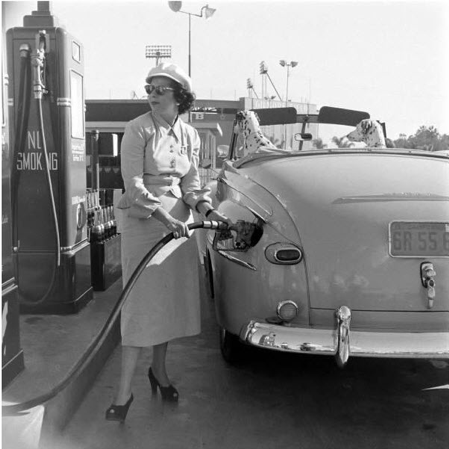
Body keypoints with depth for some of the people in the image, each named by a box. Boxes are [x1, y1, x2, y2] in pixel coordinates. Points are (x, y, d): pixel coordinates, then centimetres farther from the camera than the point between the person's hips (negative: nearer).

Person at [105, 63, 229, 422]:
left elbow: (191, 184, 8)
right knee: (142, 302, -7)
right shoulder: (138, 130, -9)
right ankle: (125, 392, 1)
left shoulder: (190, 135, 7)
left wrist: (207, 210, -10)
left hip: (180, 223, 5)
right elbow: (134, 185, -15)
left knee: (172, 299, 11)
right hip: (143, 221, -5)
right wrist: (163, 216, -25)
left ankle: (159, 371, 31)